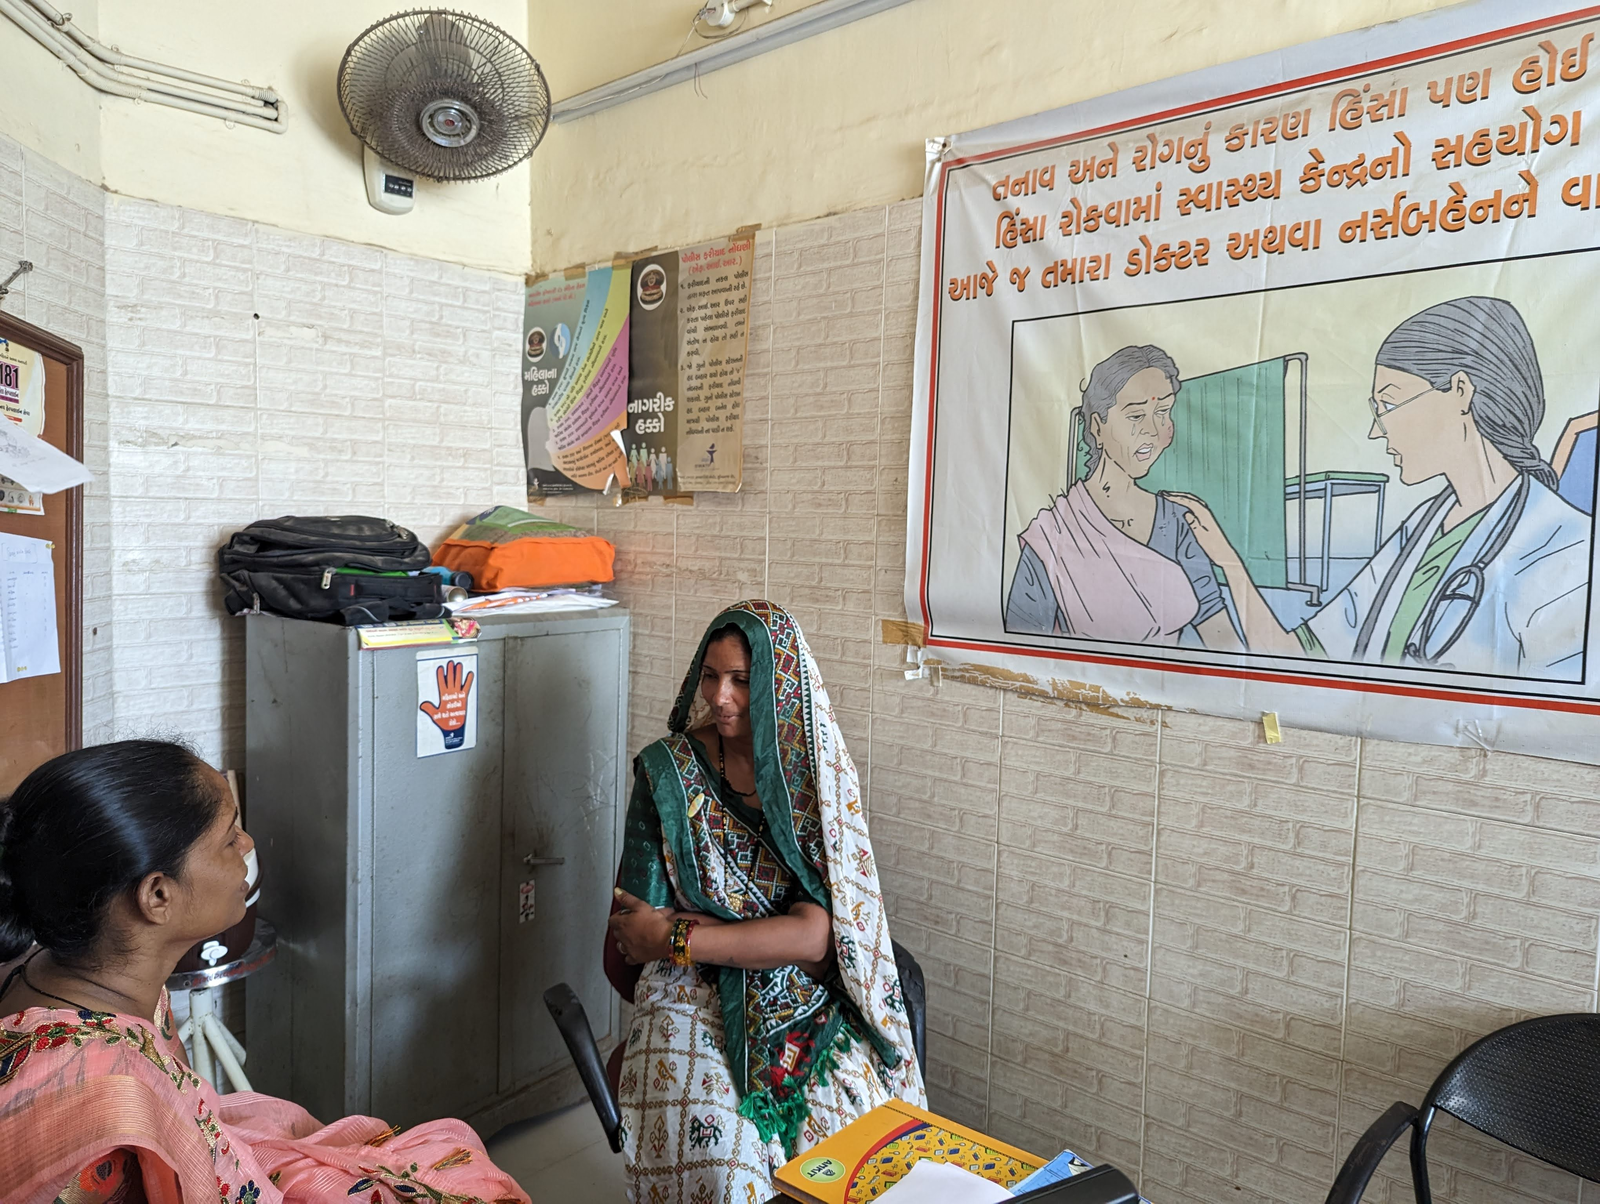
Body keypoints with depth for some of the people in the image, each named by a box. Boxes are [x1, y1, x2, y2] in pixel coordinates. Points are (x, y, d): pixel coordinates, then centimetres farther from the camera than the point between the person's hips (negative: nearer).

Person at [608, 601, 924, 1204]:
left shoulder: (818, 775, -2)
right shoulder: (667, 771, -1)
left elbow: (819, 937, -10)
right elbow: (636, 930, -4)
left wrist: (675, 938, -13)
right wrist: (775, 936, -11)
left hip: (807, 999, 1)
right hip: (694, 995, 0)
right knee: (710, 1145, -29)